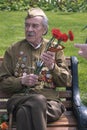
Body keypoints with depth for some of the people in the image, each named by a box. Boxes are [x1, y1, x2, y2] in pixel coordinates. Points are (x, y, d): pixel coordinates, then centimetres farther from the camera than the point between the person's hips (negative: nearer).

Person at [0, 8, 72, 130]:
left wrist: (52, 67, -7)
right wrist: (21, 81, -7)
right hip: (20, 99, 1)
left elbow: (67, 81, 12)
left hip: (49, 101, 0)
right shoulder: (13, 50, 15)